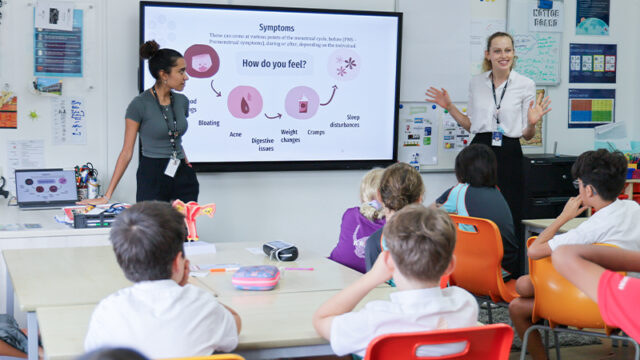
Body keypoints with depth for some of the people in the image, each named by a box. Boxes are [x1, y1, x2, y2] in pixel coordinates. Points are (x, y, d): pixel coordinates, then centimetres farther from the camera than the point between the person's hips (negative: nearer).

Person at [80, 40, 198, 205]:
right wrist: (107, 195, -9)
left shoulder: (182, 101, 7)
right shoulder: (140, 104, -9)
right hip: (152, 179, -5)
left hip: (182, 178, 5)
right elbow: (127, 151, -7)